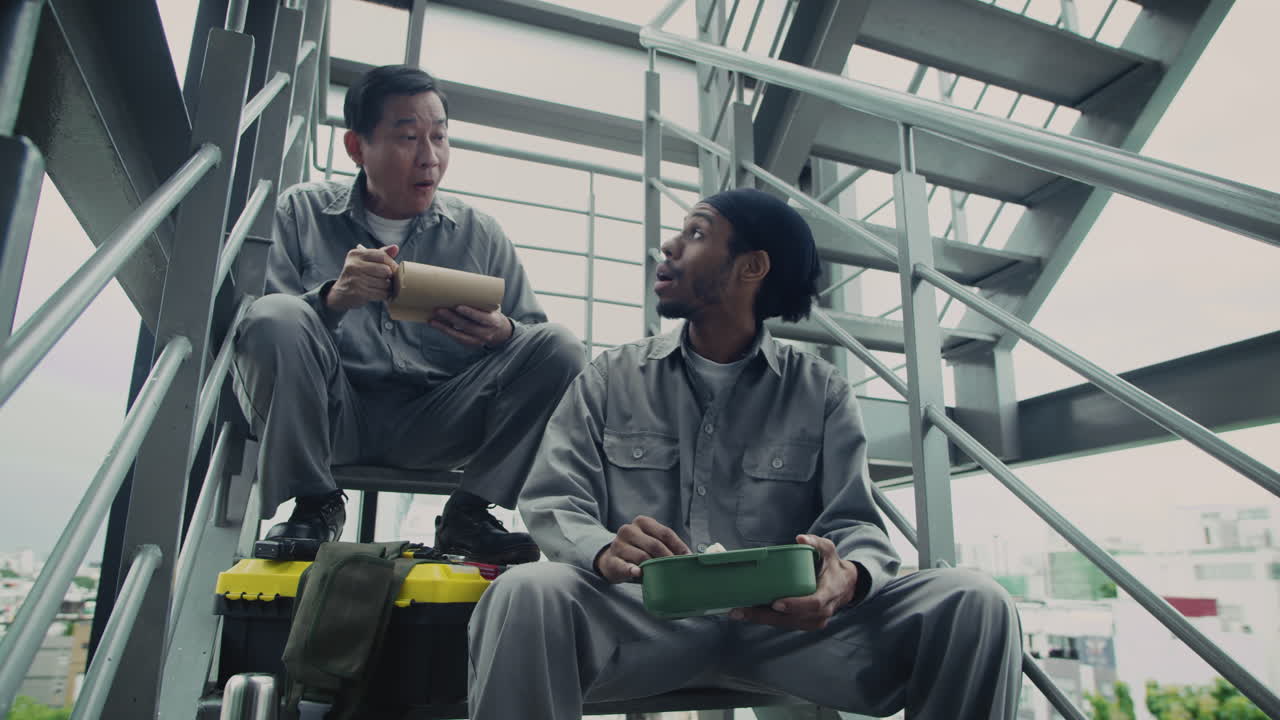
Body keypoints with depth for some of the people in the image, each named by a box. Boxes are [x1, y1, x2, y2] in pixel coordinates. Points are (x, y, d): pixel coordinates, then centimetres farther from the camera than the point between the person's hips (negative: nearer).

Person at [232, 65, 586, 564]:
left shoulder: (480, 233, 9)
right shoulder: (301, 212, 7)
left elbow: (531, 329, 6)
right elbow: (263, 323, -4)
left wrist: (503, 333, -19)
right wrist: (332, 299, -25)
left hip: (434, 422, 1)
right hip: (331, 417, -1)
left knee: (559, 347, -17)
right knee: (274, 318, -29)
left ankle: (469, 513, -9)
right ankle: (314, 506, -11)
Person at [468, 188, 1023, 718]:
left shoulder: (822, 393, 9)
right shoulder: (611, 378, 9)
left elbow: (854, 522, 2)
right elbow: (551, 502, 2)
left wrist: (847, 577, -25)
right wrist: (603, 550, -23)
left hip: (784, 623, 2)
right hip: (642, 617, -1)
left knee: (972, 603, -19)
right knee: (525, 594, -34)